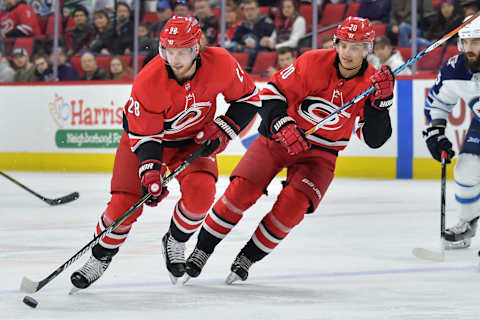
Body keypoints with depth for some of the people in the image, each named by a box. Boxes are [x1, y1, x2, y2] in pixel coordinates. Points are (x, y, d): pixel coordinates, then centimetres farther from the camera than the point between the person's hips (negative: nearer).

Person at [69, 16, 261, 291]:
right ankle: (100, 259, 14)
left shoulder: (220, 64, -25)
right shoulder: (149, 81, -31)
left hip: (194, 139, 2)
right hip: (146, 136, -1)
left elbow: (248, 99, -8)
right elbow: (144, 135, -21)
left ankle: (175, 243, 2)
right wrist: (150, 171, -34)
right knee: (125, 203, -12)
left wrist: (220, 130, -17)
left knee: (200, 190, -27)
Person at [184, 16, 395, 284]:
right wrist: (281, 125, -27)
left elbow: (375, 138, -13)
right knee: (243, 189, -17)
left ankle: (248, 257, -3)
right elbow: (273, 91, -11)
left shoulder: (372, 82, -11)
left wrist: (382, 101, -28)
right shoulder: (314, 62, -16)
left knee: (294, 202, -22)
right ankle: (202, 250, 0)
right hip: (280, 137, -1)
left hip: (320, 153, 1)